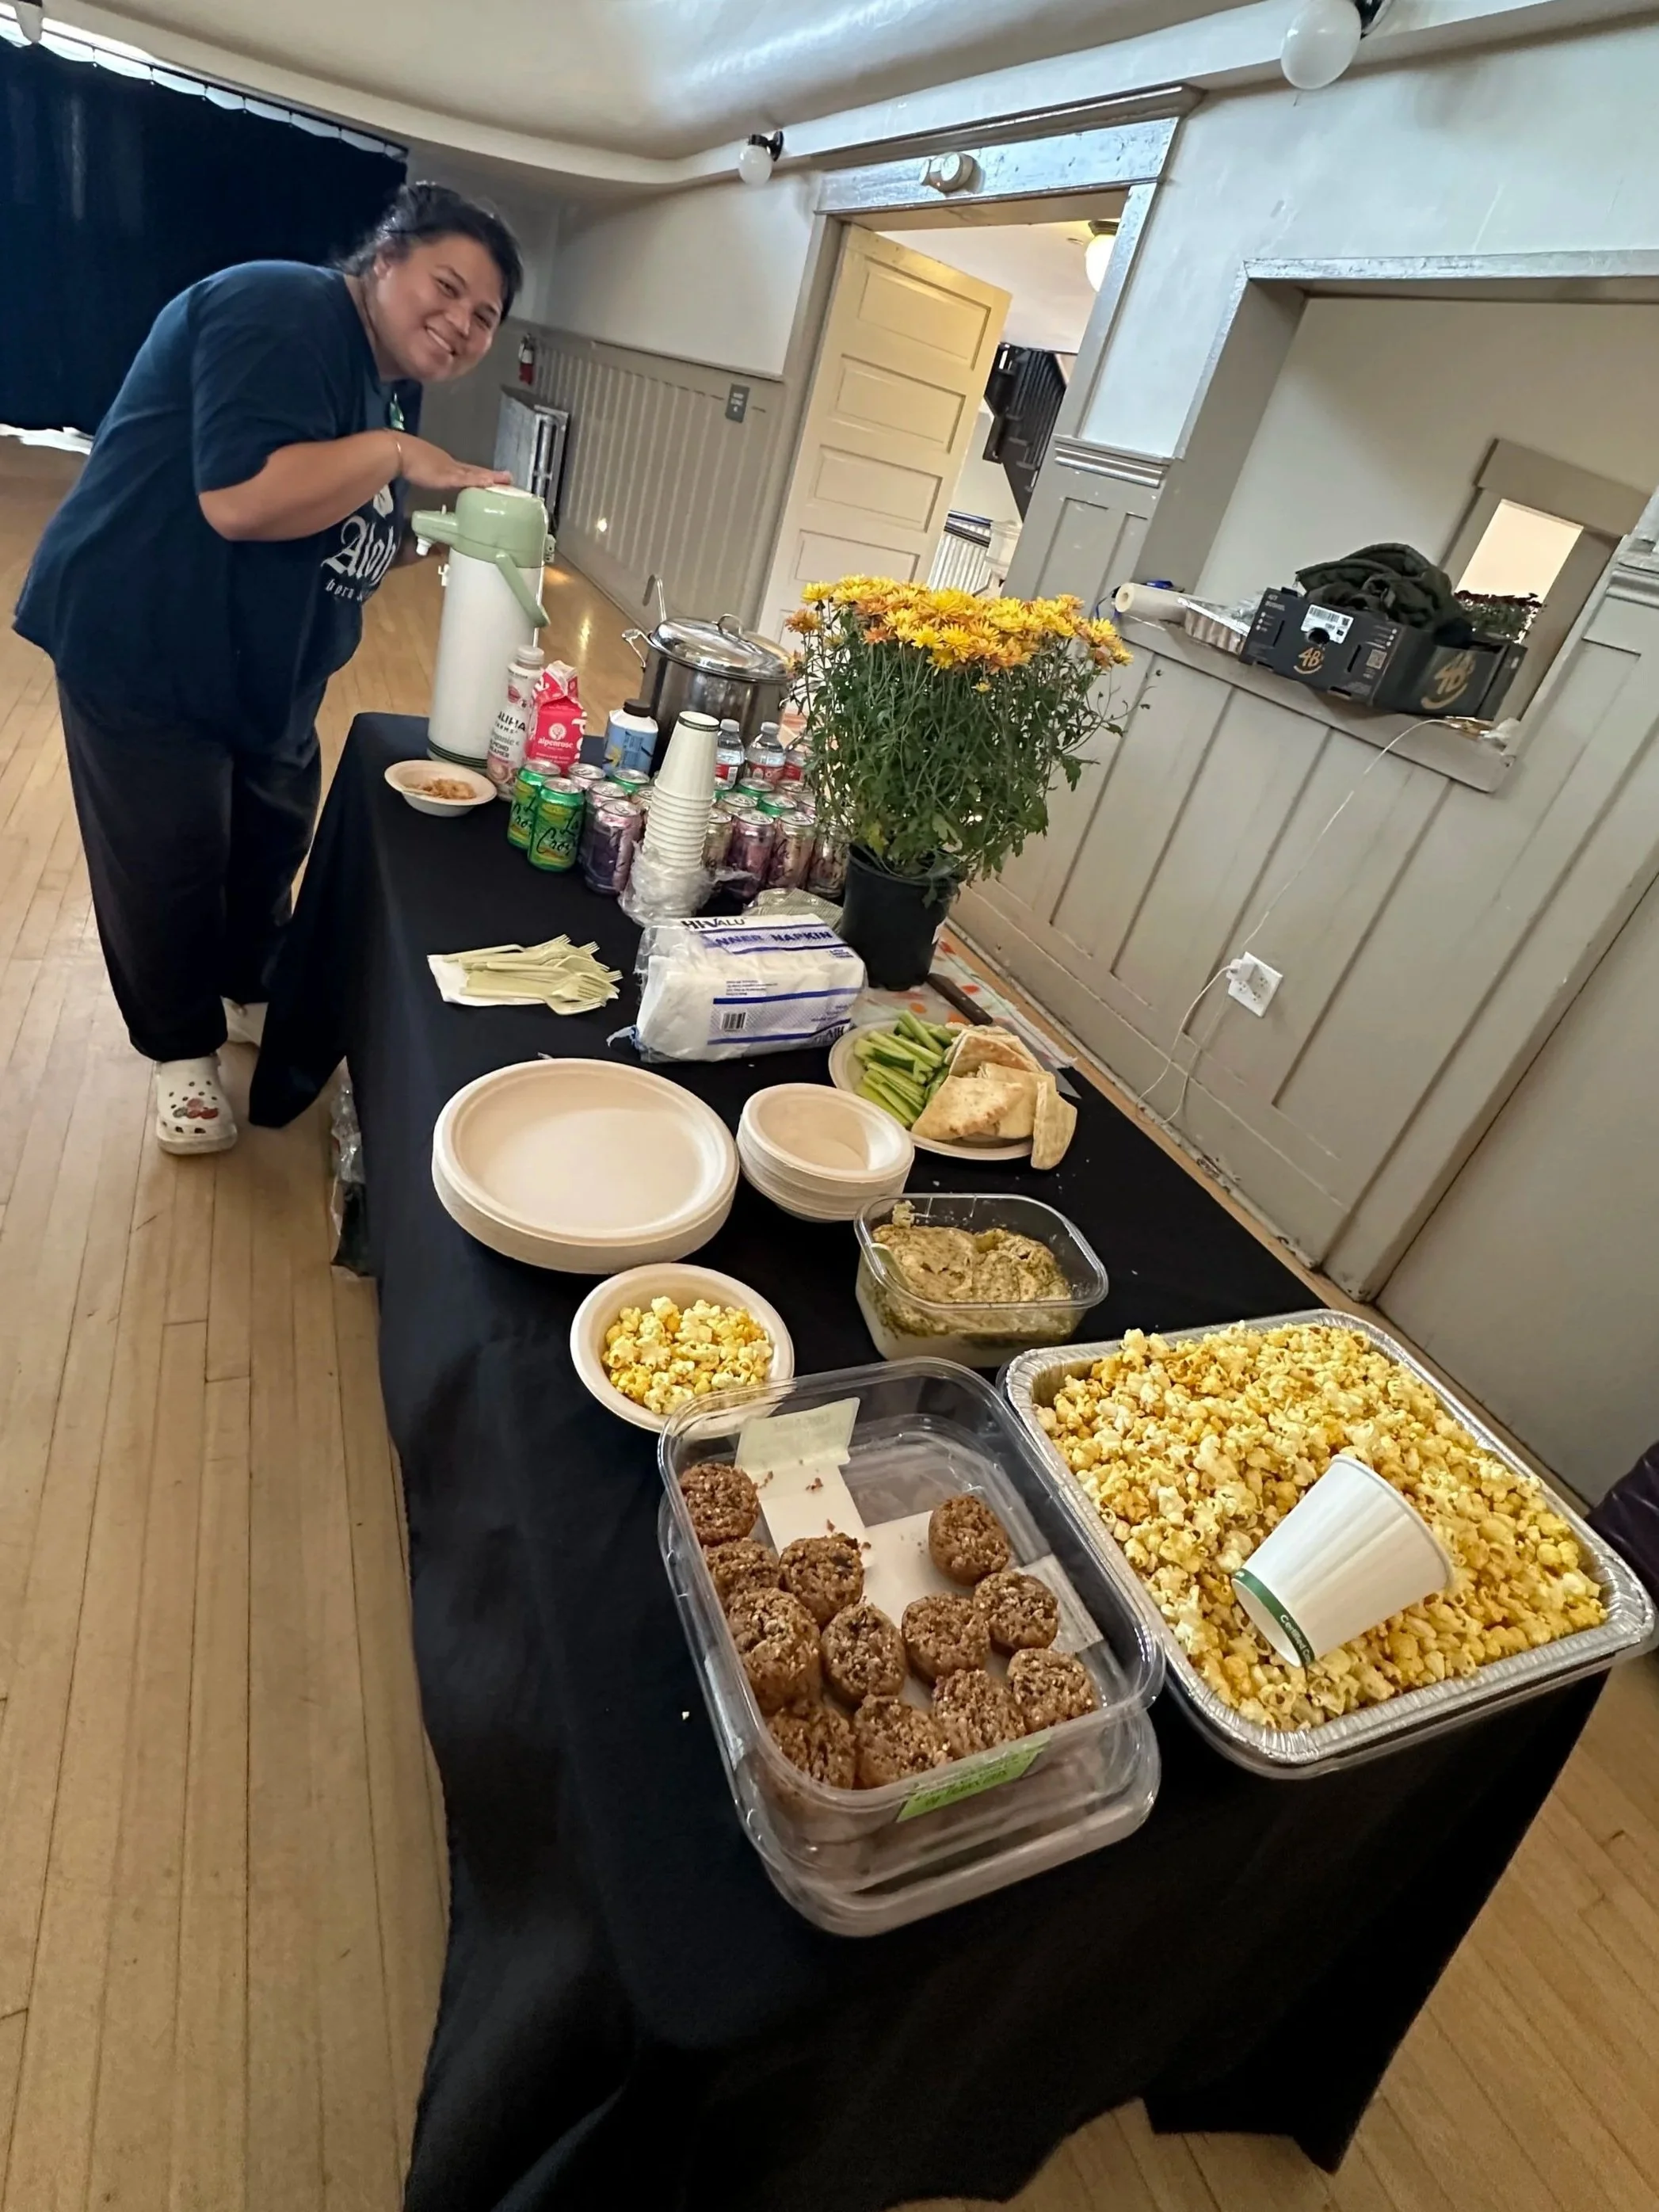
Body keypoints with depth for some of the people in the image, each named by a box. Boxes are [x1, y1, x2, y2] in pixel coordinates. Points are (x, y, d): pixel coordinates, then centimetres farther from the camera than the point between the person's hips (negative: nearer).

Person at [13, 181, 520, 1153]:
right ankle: (183, 1048, 24)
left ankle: (248, 993, 43)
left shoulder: (385, 385, 10)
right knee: (168, 866, 4)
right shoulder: (282, 313, -19)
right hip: (146, 655, -9)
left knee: (272, 846, 18)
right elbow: (241, 499, -33)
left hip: (270, 673, 9)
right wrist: (393, 453, -24)